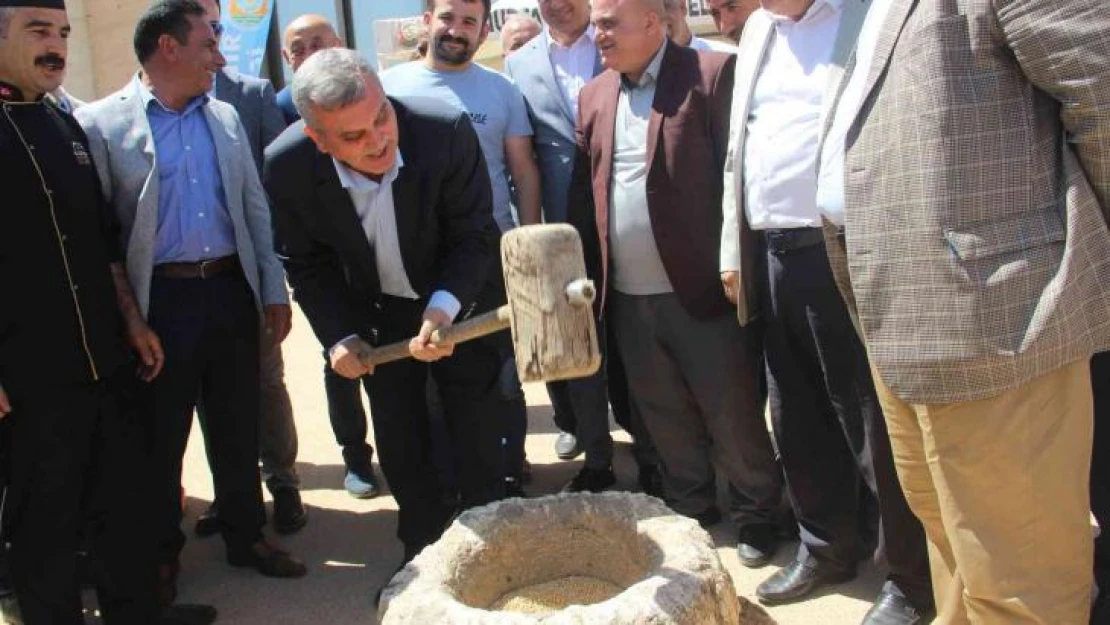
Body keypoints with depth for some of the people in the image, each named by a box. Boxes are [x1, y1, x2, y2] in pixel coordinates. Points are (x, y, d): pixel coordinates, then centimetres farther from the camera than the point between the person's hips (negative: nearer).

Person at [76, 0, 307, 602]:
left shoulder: (225, 117, 10)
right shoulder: (102, 123, -7)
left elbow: (255, 209, 12)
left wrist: (273, 289, 8)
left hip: (231, 290, 5)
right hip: (158, 301, -4)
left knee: (238, 428, 14)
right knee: (161, 437, 10)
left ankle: (246, 535, 31)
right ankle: (161, 553, 28)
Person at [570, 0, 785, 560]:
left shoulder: (712, 74, -7)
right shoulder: (593, 96, 11)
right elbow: (583, 191, 12)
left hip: (702, 288, -5)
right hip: (629, 298, 6)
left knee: (733, 414, 6)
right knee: (665, 419, 17)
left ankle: (757, 517, 25)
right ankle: (690, 513, 34)